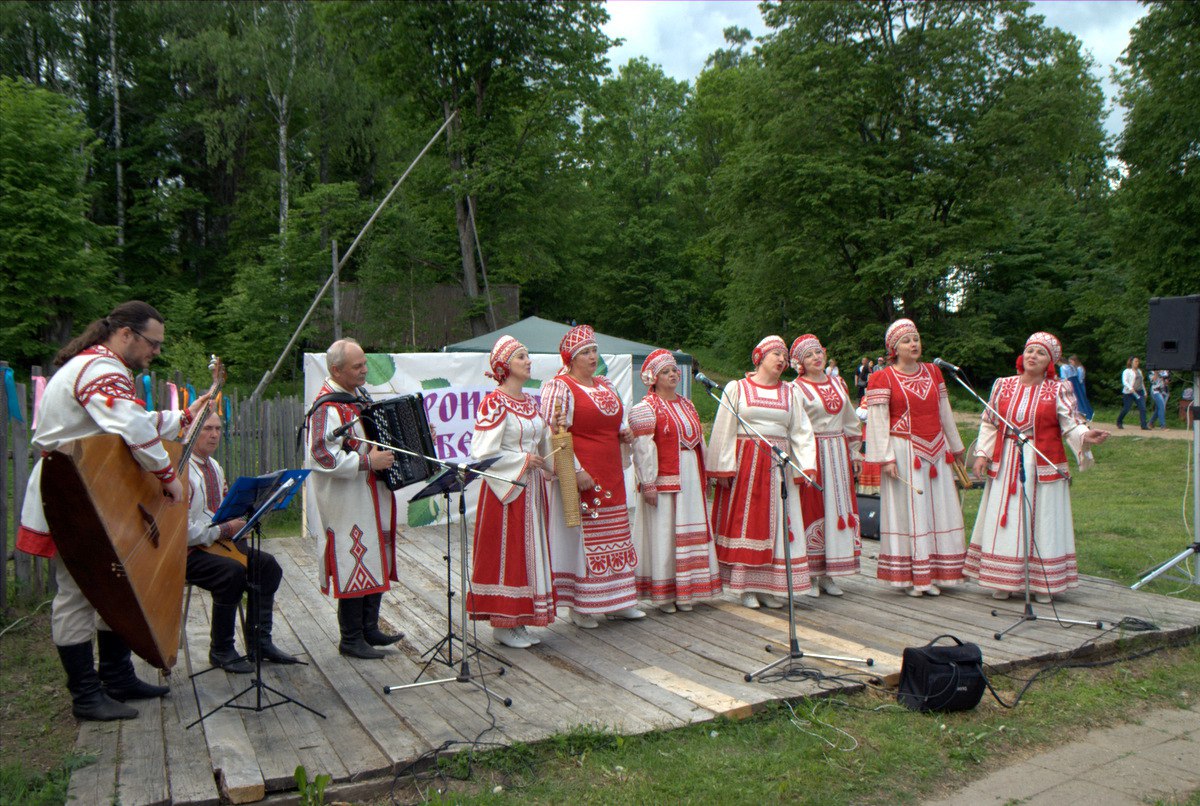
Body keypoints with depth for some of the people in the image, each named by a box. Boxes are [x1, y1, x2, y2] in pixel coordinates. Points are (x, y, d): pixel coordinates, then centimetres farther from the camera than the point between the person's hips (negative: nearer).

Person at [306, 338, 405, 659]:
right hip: (347, 504, -10)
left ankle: (369, 629, 27)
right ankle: (351, 639, 11)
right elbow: (324, 457, -27)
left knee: (375, 562, 15)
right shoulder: (328, 408, -19)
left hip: (372, 498, 10)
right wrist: (368, 461, -25)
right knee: (354, 564, -2)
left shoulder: (359, 396, 11)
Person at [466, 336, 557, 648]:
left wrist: (546, 466, 10)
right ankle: (502, 624, 8)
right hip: (505, 486, -8)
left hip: (531, 487, 8)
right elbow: (482, 452, -19)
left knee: (530, 550, 10)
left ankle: (519, 620, 19)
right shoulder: (494, 403, -12)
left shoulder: (530, 401, 13)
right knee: (505, 551, -3)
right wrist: (523, 460, -15)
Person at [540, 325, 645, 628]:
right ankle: (579, 607, 9)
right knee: (580, 537, -2)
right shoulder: (559, 387, -10)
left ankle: (615, 601, 24)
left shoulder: (605, 385, 15)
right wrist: (576, 471, -22)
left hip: (611, 475, 8)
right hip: (581, 477, -8)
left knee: (614, 536, 13)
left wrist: (624, 432, 6)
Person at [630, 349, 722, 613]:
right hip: (665, 480, -7)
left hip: (691, 479, 7)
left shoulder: (687, 404, 16)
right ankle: (663, 594, 6)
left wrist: (704, 477, 17)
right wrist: (648, 483, -17)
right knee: (662, 533, -2)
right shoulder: (647, 407, -5)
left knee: (690, 531, 9)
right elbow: (643, 448, -11)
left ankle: (685, 592, 18)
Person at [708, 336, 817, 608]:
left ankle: (770, 586, 10)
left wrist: (807, 465, -5)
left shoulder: (789, 392, 13)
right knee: (745, 523, -1)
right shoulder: (736, 388, 4)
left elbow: (801, 432, 7)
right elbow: (724, 430, 0)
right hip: (746, 462, -3)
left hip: (779, 465, 3)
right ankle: (747, 587, 7)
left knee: (777, 523, 2)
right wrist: (724, 468, -7)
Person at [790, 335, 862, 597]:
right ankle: (810, 575, 5)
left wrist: (854, 453, 17)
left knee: (839, 509, 6)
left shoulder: (838, 383, 14)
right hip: (813, 454, -6)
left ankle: (827, 574, 15)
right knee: (812, 510, -4)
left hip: (839, 454, 6)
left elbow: (850, 420, 20)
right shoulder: (797, 388, -5)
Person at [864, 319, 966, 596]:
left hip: (935, 451, 6)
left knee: (937, 509, 7)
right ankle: (910, 576, 6)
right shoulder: (883, 379, -5)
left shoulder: (933, 372, 11)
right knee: (908, 510, -2)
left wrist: (956, 446, 21)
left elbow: (945, 413, 17)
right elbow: (878, 421, -10)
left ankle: (931, 575, 16)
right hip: (904, 451, -6)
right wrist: (886, 458, -16)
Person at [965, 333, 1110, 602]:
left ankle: (1043, 585, 10)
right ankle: (1003, 583, 12)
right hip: (1006, 465, 3)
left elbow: (1071, 425, -6)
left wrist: (1086, 437, -27)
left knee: (1042, 524, 1)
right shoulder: (1003, 385, 8)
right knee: (1004, 522, 4)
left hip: (1044, 467, -2)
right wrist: (982, 453, 2)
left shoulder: (1060, 389, 0)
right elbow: (989, 423, 11)